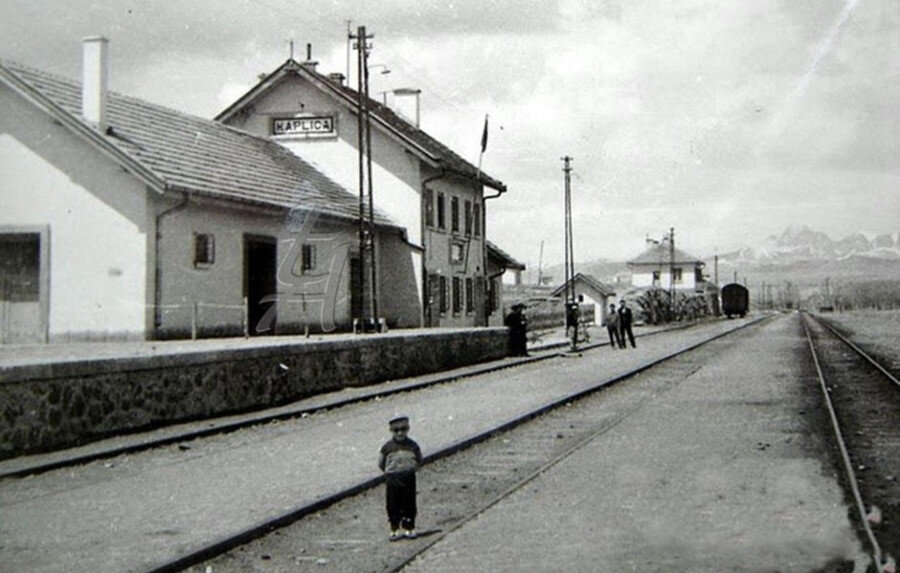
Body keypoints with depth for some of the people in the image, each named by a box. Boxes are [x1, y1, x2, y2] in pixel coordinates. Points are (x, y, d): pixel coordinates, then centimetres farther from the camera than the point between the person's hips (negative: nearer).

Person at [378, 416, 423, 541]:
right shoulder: (387, 447, -5)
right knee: (393, 506, 3)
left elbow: (419, 460, 10)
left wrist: (411, 469, 2)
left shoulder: (412, 445, -3)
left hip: (408, 480, 0)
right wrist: (390, 472, 0)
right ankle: (395, 530, 13)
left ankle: (409, 528, 20)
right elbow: (381, 463, 5)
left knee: (409, 505, 7)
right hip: (392, 480, 0)